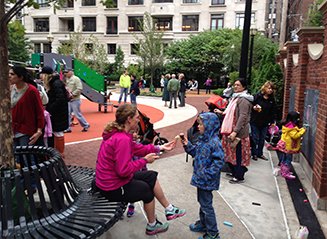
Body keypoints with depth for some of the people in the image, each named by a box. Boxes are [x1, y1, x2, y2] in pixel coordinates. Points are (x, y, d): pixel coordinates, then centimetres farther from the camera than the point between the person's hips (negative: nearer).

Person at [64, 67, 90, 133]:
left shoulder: (76, 79, -11)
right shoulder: (67, 79, 14)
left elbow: (79, 88, -20)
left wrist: (72, 94, -21)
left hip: (75, 100, -8)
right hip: (68, 100, 8)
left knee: (77, 114, -1)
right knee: (67, 114, 6)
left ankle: (86, 125, 16)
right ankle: (68, 128, 14)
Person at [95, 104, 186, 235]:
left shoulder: (117, 132, 3)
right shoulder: (122, 139, -30)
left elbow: (136, 148, 10)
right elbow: (124, 170, -31)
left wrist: (160, 148, 9)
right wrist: (145, 160, -18)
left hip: (108, 179, 10)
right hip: (112, 188, -10)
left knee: (151, 176, 12)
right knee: (146, 189, 8)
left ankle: (169, 209, 24)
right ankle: (152, 226, 30)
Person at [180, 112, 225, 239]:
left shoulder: (215, 142, -23)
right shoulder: (203, 139, 5)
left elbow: (219, 160, -25)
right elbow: (195, 152, 16)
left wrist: (207, 174, -26)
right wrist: (187, 145, 1)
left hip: (207, 181, -9)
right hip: (200, 178, 9)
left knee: (206, 205, 4)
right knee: (202, 202, 24)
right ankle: (203, 223, 44)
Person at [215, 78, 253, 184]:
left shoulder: (243, 99, -16)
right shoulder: (236, 97, 15)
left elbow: (243, 117, -23)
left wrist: (235, 131, -27)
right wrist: (221, 112, 25)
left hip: (239, 131, -10)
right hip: (232, 129, 10)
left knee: (238, 153, -1)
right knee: (233, 152, 17)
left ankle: (239, 177, 11)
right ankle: (234, 172, 32)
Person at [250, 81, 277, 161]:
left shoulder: (272, 99, 4)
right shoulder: (257, 96, -9)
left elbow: (273, 111, 10)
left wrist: (272, 122, 10)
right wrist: (254, 107, -24)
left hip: (265, 122, 4)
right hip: (255, 121, -4)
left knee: (262, 139, 13)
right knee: (255, 138, 6)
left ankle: (260, 153, 27)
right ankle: (254, 153, 20)